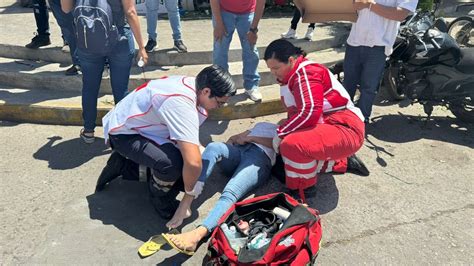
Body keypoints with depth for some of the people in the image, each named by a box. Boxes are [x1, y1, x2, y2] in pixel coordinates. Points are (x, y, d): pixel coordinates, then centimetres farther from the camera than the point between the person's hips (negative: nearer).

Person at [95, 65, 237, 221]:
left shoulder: (192, 85, -6)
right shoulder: (181, 103, -35)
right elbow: (193, 162, -41)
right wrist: (189, 191, -23)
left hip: (143, 128, 9)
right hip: (123, 133, -9)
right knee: (174, 162, -33)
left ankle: (123, 166, 17)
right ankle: (159, 199, 0)